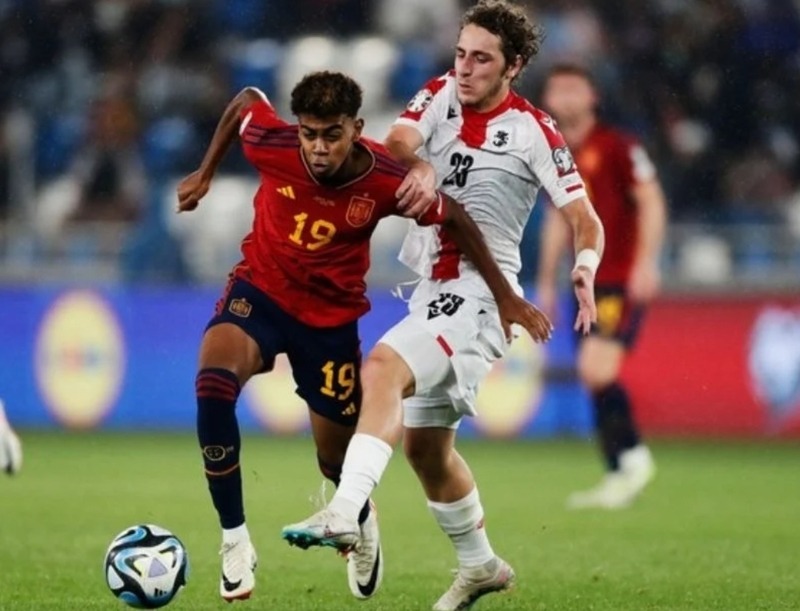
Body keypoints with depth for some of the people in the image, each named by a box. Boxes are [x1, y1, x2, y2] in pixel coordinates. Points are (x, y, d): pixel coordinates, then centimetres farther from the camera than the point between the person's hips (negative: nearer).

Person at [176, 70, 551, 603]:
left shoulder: (385, 181, -24)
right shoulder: (273, 144, -22)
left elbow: (455, 218, -8)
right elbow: (246, 100, 1)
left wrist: (505, 298, -3)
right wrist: (205, 174, 9)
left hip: (331, 315, 0)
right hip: (260, 290, 0)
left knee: (335, 458, 9)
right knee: (213, 382, -32)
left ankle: (362, 523, 50)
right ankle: (235, 540, -21)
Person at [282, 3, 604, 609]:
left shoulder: (533, 132, -7)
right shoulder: (441, 94, 6)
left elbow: (586, 221, -7)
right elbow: (398, 141, -11)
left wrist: (586, 267, -28)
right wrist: (417, 164, -35)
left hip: (480, 296, -7)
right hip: (433, 290, 7)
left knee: (383, 366, -30)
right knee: (424, 444, 16)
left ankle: (344, 513, -43)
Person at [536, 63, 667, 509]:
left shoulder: (618, 147, -8)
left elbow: (651, 202, -10)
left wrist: (646, 263, -18)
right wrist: (547, 282, 23)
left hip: (624, 280, -8)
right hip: (588, 282, 8)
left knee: (597, 367, -19)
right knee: (594, 375, 5)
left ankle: (633, 459, -6)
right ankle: (620, 474, 11)